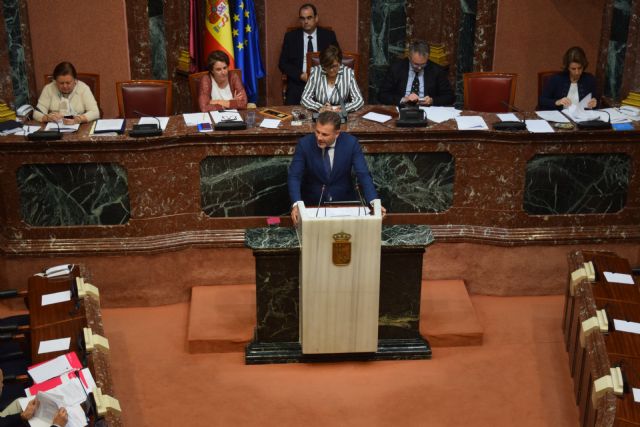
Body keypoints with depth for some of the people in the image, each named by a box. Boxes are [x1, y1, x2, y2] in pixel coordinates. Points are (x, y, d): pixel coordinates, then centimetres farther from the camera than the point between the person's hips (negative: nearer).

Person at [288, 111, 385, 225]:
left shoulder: (350, 143, -12)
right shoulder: (304, 144, -13)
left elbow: (363, 175, -15)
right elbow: (294, 177, -15)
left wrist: (374, 202, -31)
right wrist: (296, 204, -33)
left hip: (344, 200, 0)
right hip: (312, 202, 0)